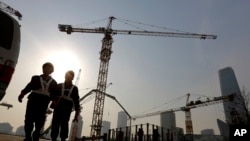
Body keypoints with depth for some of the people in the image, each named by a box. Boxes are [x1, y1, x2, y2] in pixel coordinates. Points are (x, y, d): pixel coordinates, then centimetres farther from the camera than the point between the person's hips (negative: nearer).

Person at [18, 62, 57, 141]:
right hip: (33, 101, 0)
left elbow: (54, 94, 6)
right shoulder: (35, 78, 12)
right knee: (29, 120, -4)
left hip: (43, 103, 0)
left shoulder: (53, 83, 12)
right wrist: (22, 93, -16)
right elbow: (29, 87, 2)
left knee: (39, 123, 1)